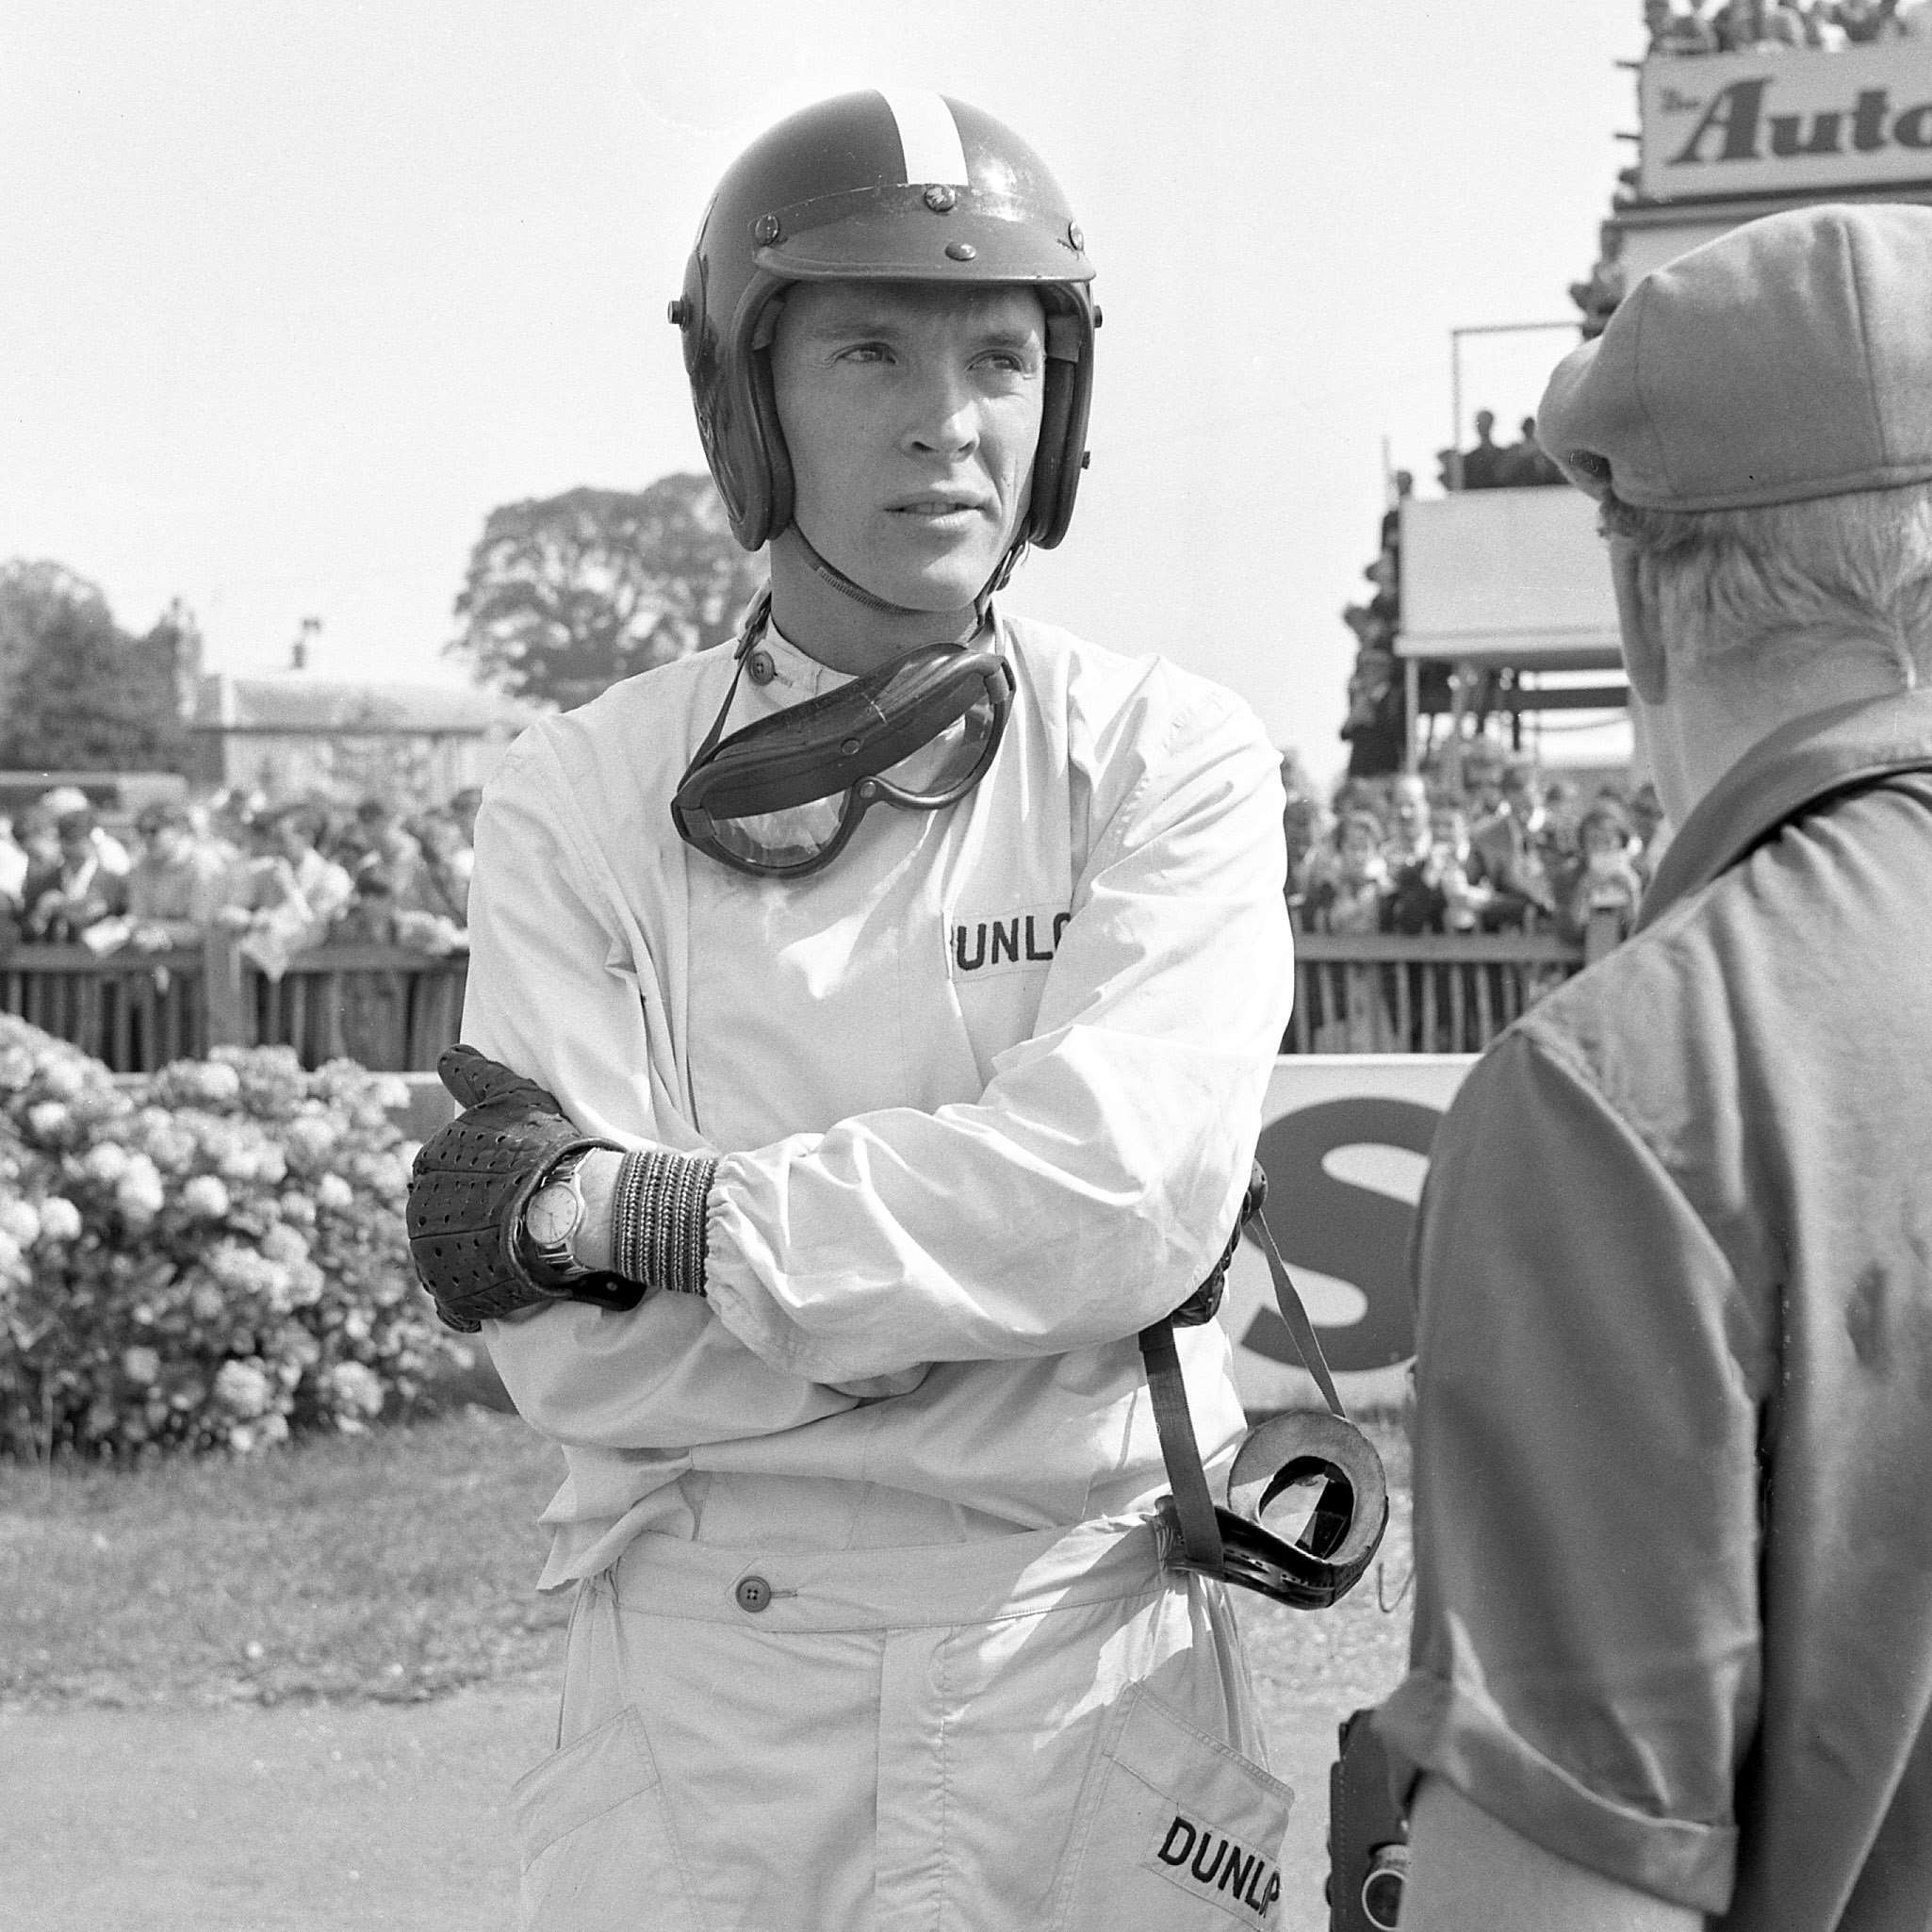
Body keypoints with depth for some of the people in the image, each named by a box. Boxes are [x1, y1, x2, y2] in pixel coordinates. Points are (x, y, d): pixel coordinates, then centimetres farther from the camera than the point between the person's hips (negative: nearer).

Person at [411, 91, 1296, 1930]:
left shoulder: (1171, 761, -2)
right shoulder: (577, 801, 0)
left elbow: (1125, 1197, -18)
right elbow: (578, 1353, -10)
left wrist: (622, 1206, -16)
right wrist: (1009, 1256, -16)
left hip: (1093, 1687, 0)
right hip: (701, 1692, 1)